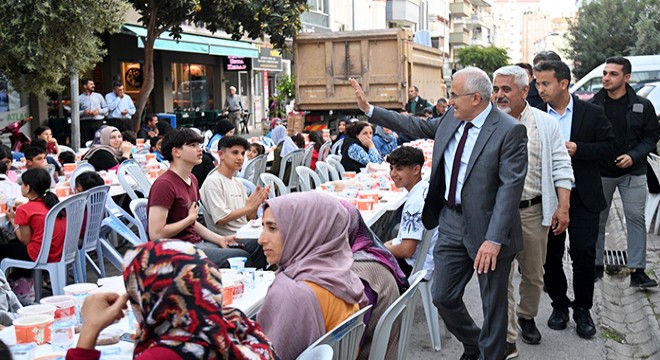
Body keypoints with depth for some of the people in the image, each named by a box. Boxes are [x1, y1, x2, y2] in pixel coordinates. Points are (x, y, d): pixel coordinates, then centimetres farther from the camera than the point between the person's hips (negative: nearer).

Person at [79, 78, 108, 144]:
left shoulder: (98, 96, 12)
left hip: (98, 122, 2)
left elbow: (106, 108, 13)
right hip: (85, 123, -2)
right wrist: (83, 112, -13)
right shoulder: (79, 98, 5)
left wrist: (99, 111, -5)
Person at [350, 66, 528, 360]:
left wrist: (494, 239, -25)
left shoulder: (509, 131, -17)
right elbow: (416, 126, 18)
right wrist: (369, 110, 16)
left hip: (487, 229, -6)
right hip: (451, 223, 7)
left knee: (493, 305, 11)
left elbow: (510, 186, -21)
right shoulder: (452, 119, 3)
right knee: (443, 297, 15)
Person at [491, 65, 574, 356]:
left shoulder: (546, 124, 1)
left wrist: (563, 206, -6)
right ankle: (507, 341, 5)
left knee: (534, 274, 16)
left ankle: (526, 317, 40)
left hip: (533, 211, 2)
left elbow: (560, 167, 1)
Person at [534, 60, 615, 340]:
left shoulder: (591, 113, -2)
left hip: (582, 198, -1)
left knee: (584, 254, 0)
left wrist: (577, 149, -16)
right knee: (550, 255, 9)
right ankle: (559, 305, 27)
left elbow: (607, 146, -3)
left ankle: (582, 309, 17)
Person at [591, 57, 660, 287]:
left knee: (636, 219, -1)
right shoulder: (593, 105, -3)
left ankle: (637, 271, 5)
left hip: (633, 173, 0)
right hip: (600, 171, 0)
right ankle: (596, 266, 22)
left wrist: (634, 156, -11)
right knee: (598, 220, 9)